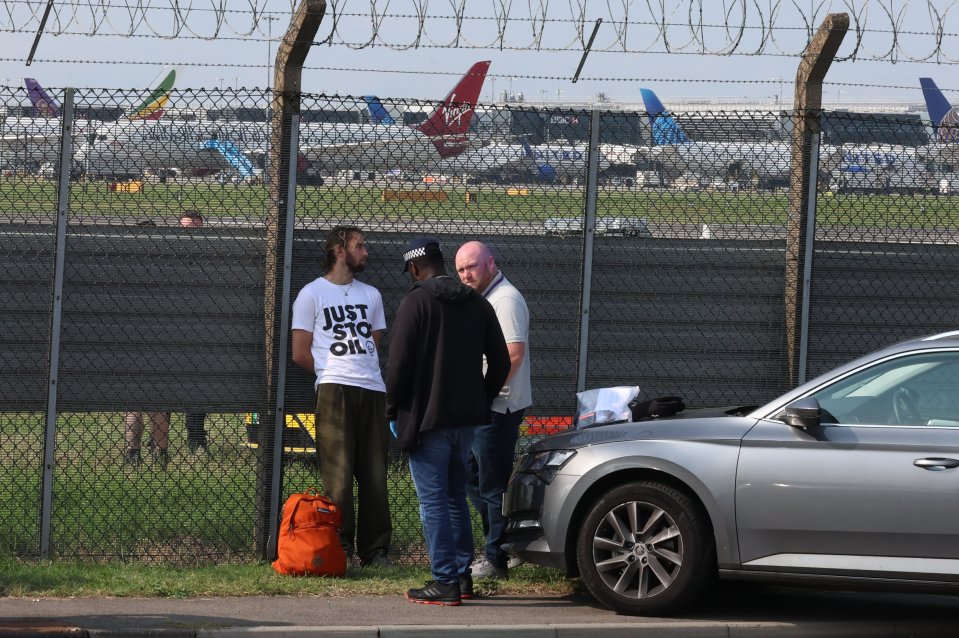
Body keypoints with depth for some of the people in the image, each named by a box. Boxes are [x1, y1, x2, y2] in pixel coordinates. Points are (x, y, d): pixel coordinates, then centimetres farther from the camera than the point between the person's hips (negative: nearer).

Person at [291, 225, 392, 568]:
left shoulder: (371, 295, 22)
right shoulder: (312, 293, 5)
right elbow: (300, 353, 2)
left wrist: (361, 370, 8)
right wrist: (334, 372, 3)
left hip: (372, 389, 5)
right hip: (334, 390, -5)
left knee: (375, 475, 3)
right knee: (338, 473, -9)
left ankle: (375, 550, 6)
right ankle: (340, 548, -7)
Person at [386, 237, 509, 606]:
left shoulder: (417, 301, -11)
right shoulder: (477, 304, 9)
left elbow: (399, 363, -14)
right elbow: (500, 361, 10)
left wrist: (393, 410, -3)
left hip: (427, 419, -7)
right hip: (467, 419, 7)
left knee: (433, 501, -4)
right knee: (455, 496, 18)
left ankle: (445, 583, -6)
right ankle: (462, 576, 20)